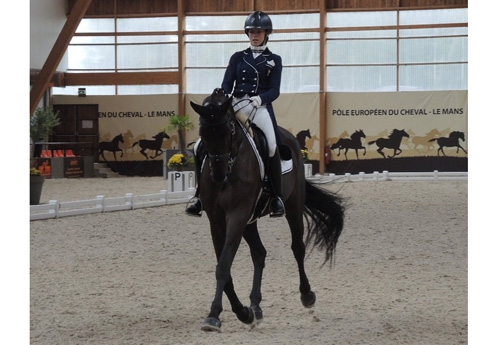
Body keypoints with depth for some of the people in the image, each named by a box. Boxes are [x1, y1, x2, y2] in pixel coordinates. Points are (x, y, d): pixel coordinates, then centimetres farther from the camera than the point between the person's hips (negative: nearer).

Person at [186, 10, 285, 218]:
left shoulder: (274, 61, 10)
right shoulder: (238, 57, 16)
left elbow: (274, 91, 1)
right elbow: (226, 84, 7)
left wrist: (260, 98, -21)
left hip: (260, 108, -3)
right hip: (235, 106, 3)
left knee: (272, 146, -30)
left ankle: (277, 197, -19)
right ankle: (202, 195, -1)